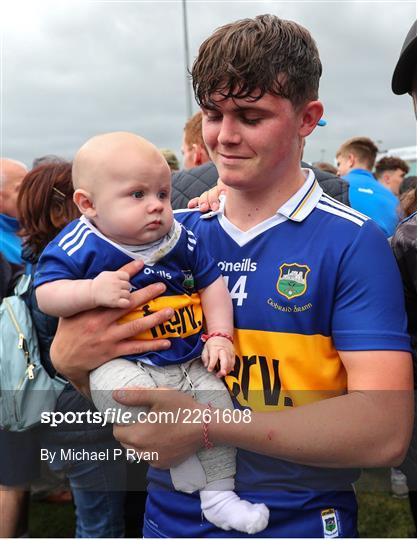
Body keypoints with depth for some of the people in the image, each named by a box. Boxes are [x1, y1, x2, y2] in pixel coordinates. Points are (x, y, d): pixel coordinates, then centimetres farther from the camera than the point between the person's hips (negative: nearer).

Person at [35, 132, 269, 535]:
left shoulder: (181, 240, -1)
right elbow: (46, 294, -12)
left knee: (218, 401, -5)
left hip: (190, 360, 4)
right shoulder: (80, 246, -11)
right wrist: (92, 291, -30)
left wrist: (220, 336, 0)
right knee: (124, 389, -33)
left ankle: (219, 493, 17)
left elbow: (212, 284, 10)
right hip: (123, 362, -4)